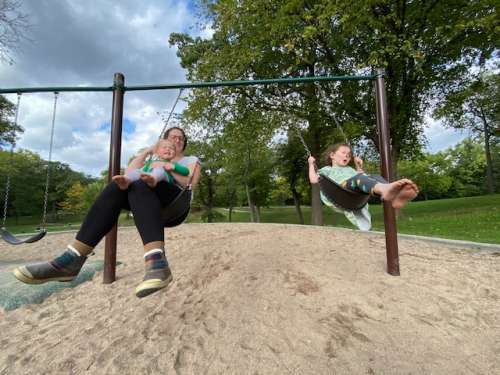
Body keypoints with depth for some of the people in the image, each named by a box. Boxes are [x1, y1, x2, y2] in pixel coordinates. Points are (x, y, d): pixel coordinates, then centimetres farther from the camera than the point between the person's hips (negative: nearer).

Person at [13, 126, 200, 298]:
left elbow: (190, 184, 5)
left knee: (141, 185, -36)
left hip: (176, 198, -4)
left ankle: (156, 261, -59)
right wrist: (147, 151, 18)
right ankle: (73, 258, -35)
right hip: (150, 199, 4)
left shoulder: (191, 159, 27)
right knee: (117, 186, -27)